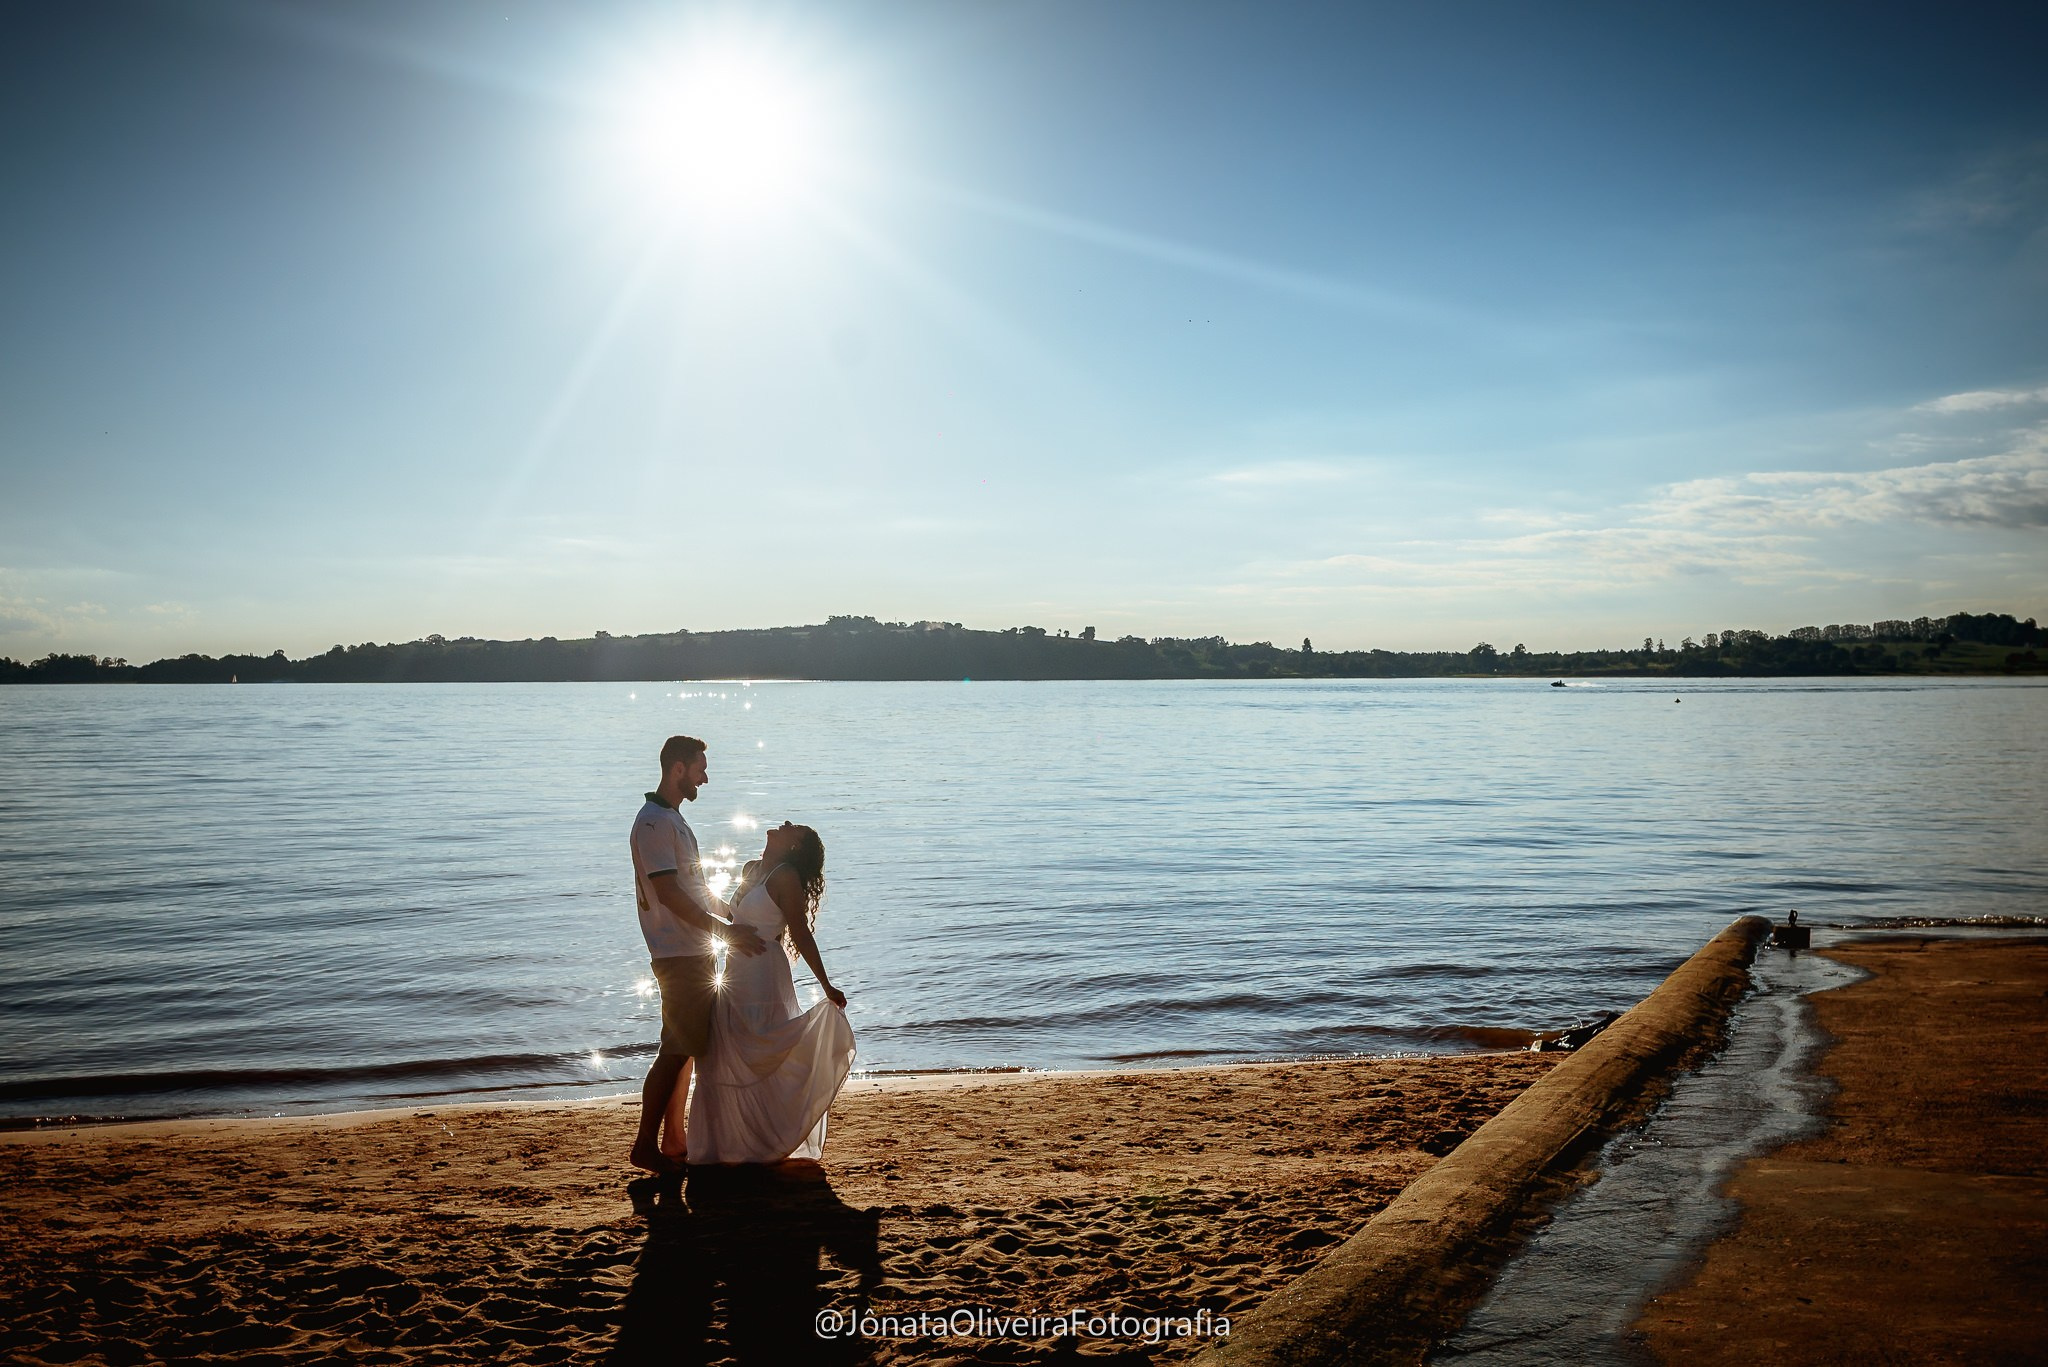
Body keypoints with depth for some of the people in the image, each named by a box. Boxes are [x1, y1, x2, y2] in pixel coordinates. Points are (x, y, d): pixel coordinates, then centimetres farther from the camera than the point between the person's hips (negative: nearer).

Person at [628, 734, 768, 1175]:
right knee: (676, 1051, -7)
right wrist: (725, 929, -21)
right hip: (679, 955, -10)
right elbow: (668, 893, -22)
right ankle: (645, 1145, 0)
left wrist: (737, 916, 19)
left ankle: (674, 1138, 20)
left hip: (696, 953, 10)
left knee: (686, 1048, 13)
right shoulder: (654, 821, -15)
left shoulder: (674, 819, 18)